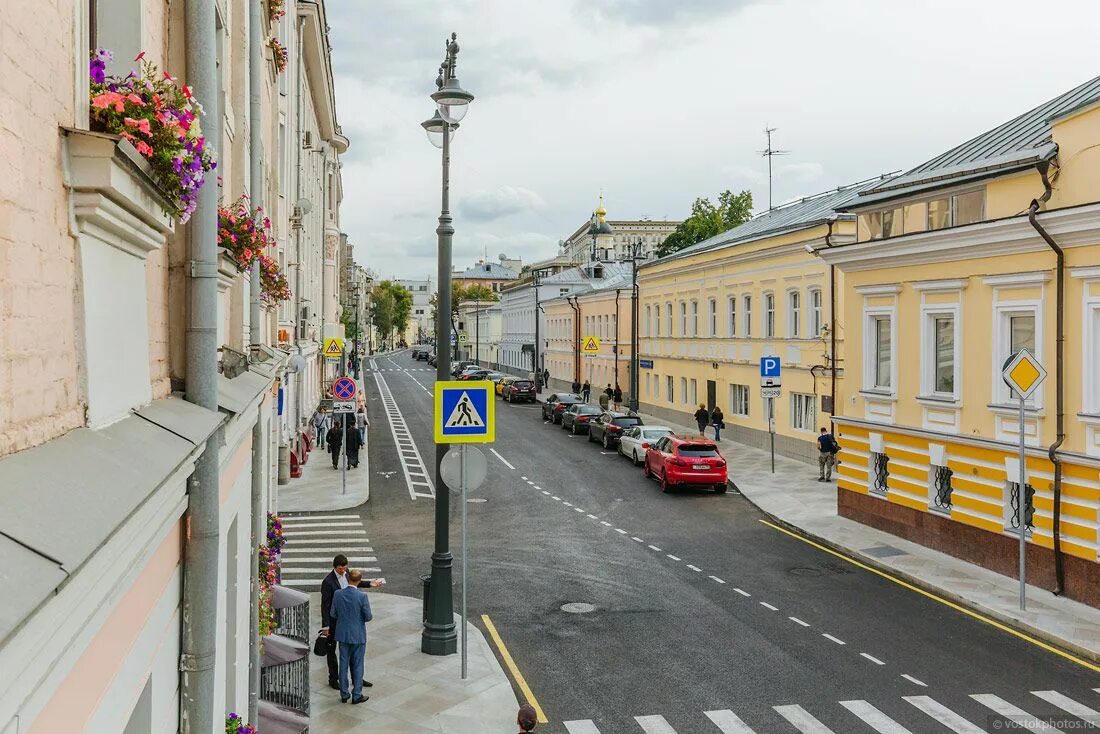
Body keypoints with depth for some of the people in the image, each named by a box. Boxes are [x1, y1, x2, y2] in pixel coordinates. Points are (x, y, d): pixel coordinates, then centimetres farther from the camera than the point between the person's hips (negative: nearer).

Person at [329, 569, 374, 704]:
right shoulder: (362, 597, -20)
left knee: (344, 664, 13)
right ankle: (356, 695, 15)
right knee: (357, 666, 8)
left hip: (343, 634, 4)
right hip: (358, 636, -3)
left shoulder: (337, 594, -9)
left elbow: (333, 614, 1)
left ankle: (344, 694, 21)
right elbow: (368, 617, -13)